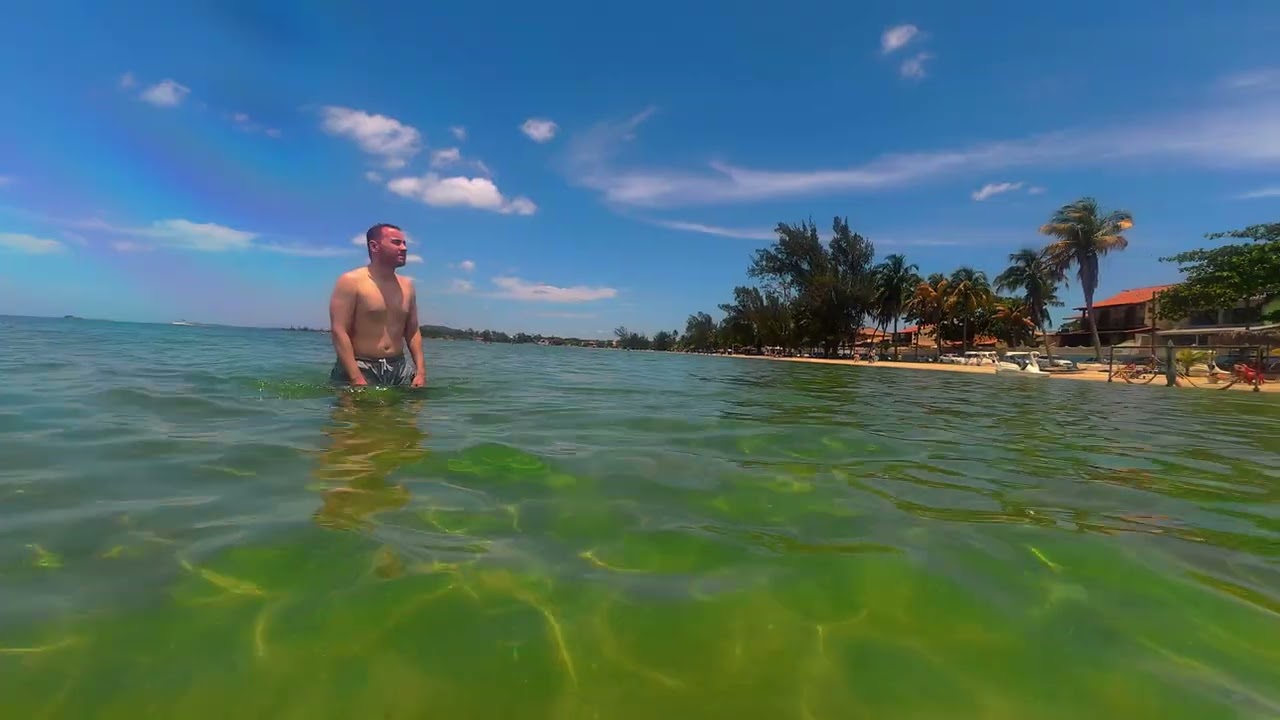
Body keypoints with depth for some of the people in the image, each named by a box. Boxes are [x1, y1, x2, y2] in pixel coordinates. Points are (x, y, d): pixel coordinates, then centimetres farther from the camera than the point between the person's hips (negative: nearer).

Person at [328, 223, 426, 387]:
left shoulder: (407, 285, 11)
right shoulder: (351, 281, -6)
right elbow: (339, 332, -13)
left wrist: (421, 371, 2)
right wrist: (357, 379, -22)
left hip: (399, 368, 5)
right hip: (360, 368, -4)